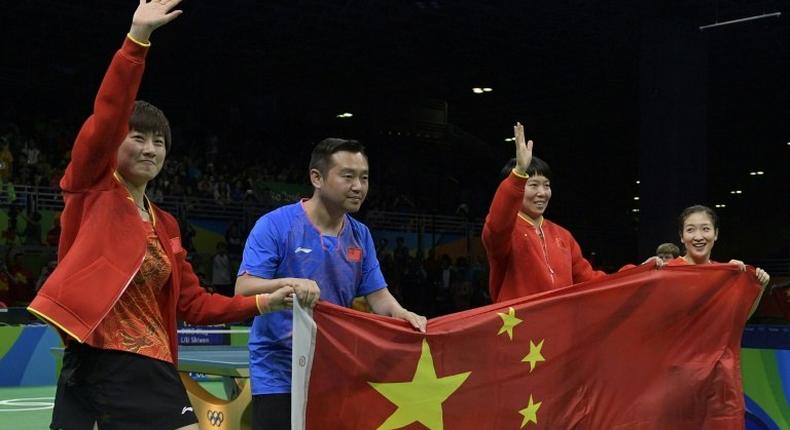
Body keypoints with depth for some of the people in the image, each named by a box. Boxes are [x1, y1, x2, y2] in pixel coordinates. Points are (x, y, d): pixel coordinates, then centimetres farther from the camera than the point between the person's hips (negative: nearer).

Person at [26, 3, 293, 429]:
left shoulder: (165, 226, 16)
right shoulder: (92, 190, 1)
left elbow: (194, 303, 18)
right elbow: (106, 117, -15)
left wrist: (263, 303, 7)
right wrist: (137, 38, -24)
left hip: (153, 370, 5)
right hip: (93, 363, -5)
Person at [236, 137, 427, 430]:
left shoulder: (361, 235, 6)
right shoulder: (274, 225, -11)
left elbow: (378, 296, 5)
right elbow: (243, 290, -17)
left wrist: (401, 314, -17)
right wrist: (288, 283, -36)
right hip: (278, 375, -5)